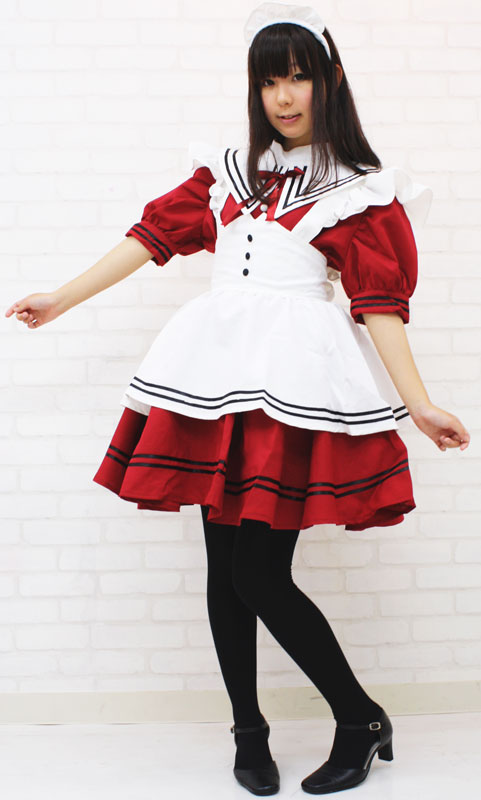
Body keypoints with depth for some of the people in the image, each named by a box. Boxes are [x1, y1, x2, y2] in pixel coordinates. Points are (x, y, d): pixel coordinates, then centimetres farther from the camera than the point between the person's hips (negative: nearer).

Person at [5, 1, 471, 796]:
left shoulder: (358, 191, 5)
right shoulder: (227, 170, 18)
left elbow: (380, 301, -1)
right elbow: (154, 233, 15)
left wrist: (418, 403, -10)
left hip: (299, 377, -5)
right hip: (218, 365, 5)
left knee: (262, 574, -9)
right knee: (224, 564, 6)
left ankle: (361, 722, 12)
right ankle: (250, 732, 23)